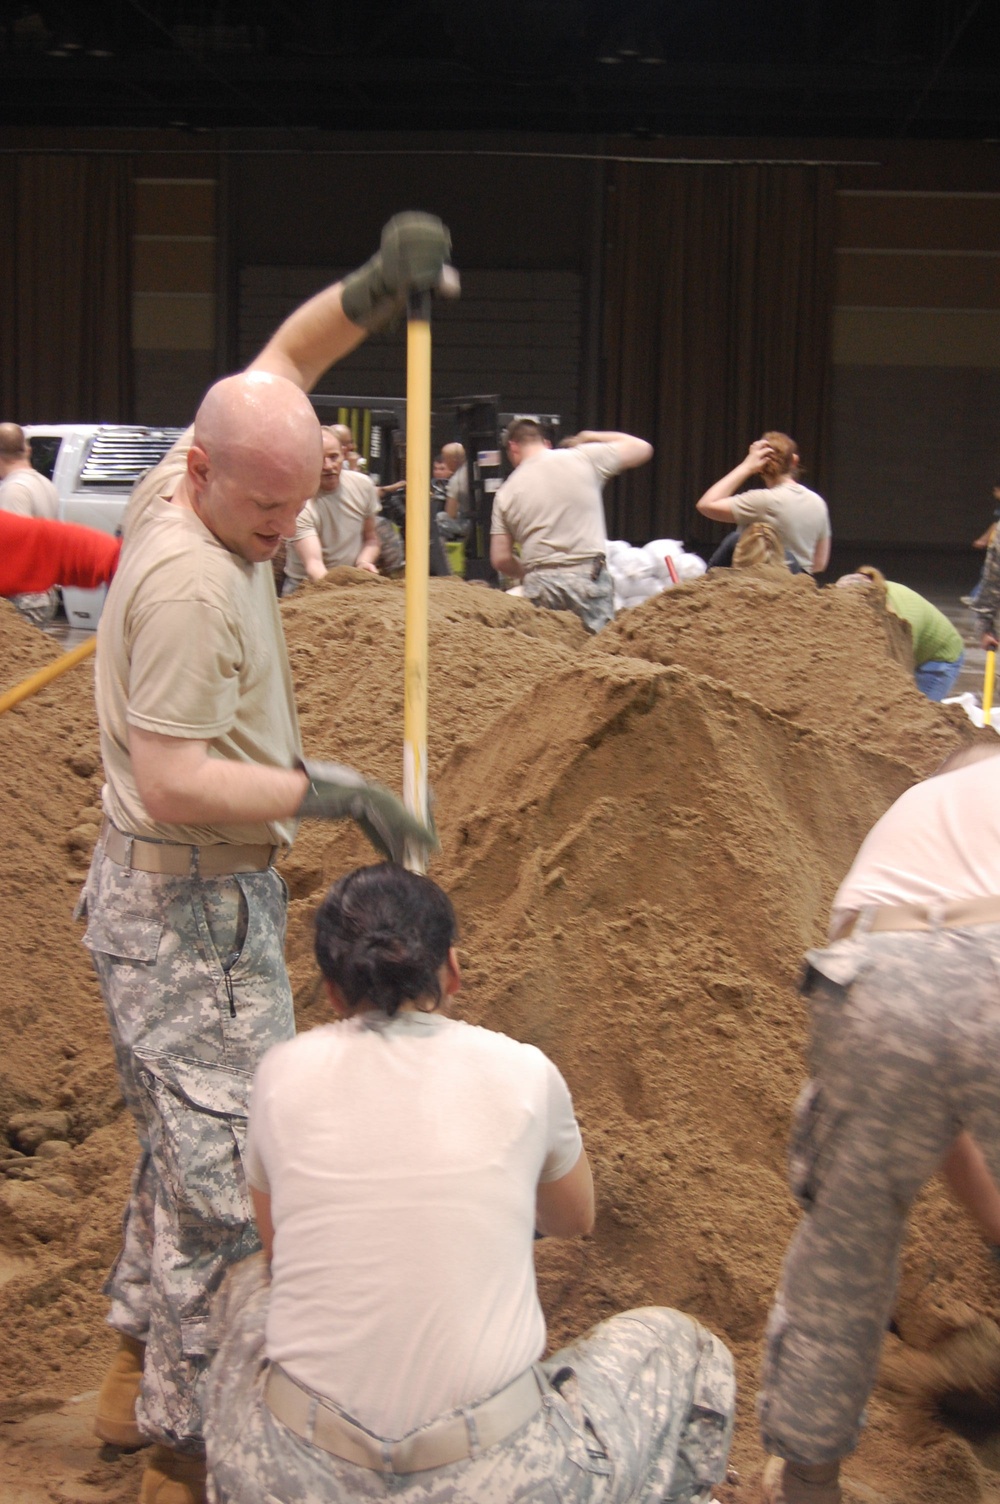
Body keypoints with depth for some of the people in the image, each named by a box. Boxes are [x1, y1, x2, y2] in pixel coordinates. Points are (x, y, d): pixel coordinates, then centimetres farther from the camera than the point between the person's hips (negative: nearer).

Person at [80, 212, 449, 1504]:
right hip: (187, 907, -10)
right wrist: (329, 793, -22)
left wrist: (371, 291, -1)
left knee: (190, 1143, 21)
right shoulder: (189, 581, -25)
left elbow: (281, 355, 16)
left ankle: (136, 1379, 36)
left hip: (190, 895, 10)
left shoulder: (191, 479, 2)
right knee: (225, 1169, -4)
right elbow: (175, 780, -27)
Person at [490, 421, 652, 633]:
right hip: (588, 577, -2)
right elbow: (642, 448, 15)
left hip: (538, 584, 2)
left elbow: (500, 559, 8)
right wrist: (589, 437, 24)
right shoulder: (584, 459, 4)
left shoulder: (506, 492, 8)